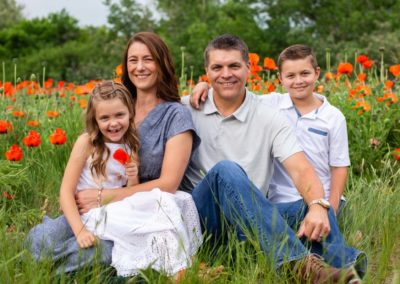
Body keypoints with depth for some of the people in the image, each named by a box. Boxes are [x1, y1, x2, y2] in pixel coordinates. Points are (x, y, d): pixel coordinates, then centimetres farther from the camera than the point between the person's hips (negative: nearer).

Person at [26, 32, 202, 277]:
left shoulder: (176, 115, -2)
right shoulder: (118, 106, 11)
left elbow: (168, 184, -9)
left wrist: (104, 195, -10)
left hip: (150, 213, -3)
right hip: (106, 212, 3)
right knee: (40, 239, -24)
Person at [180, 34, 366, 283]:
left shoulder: (269, 119, 2)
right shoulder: (187, 109, 4)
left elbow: (301, 170, -11)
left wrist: (318, 206, -31)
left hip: (252, 220, 2)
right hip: (200, 214, -1)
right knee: (225, 171, -35)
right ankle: (299, 262, -49)